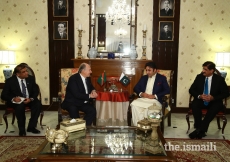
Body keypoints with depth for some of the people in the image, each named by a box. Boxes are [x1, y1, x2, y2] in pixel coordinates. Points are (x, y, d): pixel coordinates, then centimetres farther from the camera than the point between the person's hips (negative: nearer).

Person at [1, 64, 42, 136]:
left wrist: (31, 99, -23)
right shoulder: (10, 81, -10)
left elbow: (36, 91, 0)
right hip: (16, 101, -3)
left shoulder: (31, 78, -2)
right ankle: (22, 129, -19)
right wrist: (13, 99, -32)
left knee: (38, 104, -27)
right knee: (20, 106, -37)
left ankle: (31, 127, -13)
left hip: (29, 100, 3)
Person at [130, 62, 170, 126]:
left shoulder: (162, 78, 7)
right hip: (143, 99, 4)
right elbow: (135, 88, 18)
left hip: (155, 100, -4)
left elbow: (167, 90, -4)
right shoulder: (143, 78, 20)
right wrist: (141, 93, -5)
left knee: (149, 108, -38)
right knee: (134, 104, -28)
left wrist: (154, 96, -14)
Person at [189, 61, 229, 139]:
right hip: (200, 100, 2)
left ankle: (199, 130, -35)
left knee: (217, 106, -36)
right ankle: (201, 130, -29)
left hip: (214, 101, -1)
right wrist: (199, 96, -17)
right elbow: (191, 90, 4)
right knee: (194, 104, -32)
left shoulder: (219, 79, -2)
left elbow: (226, 93, -3)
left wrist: (213, 98, -20)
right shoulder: (199, 77, 3)